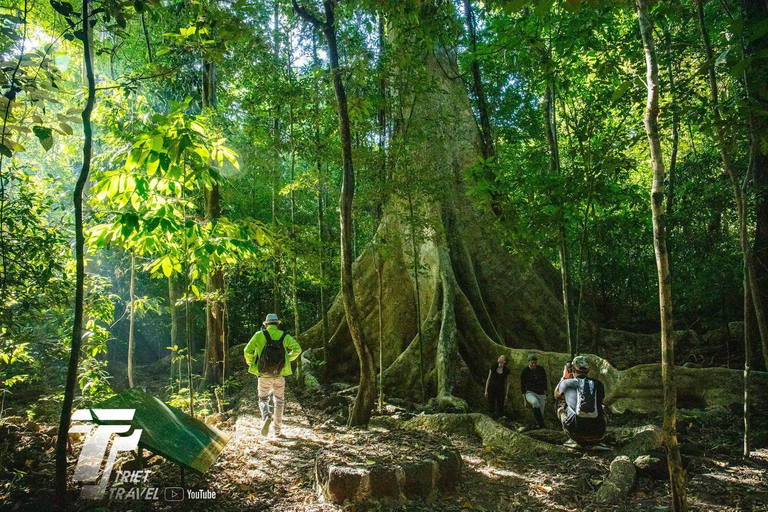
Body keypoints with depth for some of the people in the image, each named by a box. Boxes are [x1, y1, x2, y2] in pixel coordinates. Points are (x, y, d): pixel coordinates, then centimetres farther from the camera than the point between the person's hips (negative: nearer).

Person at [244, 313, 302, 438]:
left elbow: (247, 350, -8)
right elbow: (297, 349, -8)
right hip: (280, 375, 1)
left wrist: (250, 364, 8)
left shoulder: (259, 335, 0)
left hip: (264, 375, -1)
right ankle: (277, 431, 15)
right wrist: (288, 359, 7)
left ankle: (266, 417, -14)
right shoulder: (284, 336, 2)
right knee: (279, 402, 15)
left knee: (263, 399, 17)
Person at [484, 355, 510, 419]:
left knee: (500, 409, -1)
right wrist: (486, 390, 2)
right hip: (491, 389, 0)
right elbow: (488, 379, 2)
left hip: (501, 390, 0)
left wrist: (506, 395, 3)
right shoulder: (493, 367, -5)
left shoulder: (506, 370, -4)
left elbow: (507, 383, 4)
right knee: (492, 407, 3)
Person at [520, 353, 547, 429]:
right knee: (535, 402, -35)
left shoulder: (541, 370, 1)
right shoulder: (525, 371, -7)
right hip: (530, 392, -4)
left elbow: (545, 383, 11)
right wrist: (525, 399, -8)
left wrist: (545, 396, 8)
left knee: (541, 413, -3)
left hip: (540, 393, 4)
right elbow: (522, 386, -4)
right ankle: (541, 424, -35)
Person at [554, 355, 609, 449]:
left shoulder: (567, 383, 7)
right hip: (597, 433, 2)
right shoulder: (598, 384, 13)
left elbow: (557, 395, 31)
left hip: (576, 432, -2)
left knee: (561, 409, 28)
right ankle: (598, 442, 18)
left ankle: (574, 440, 17)